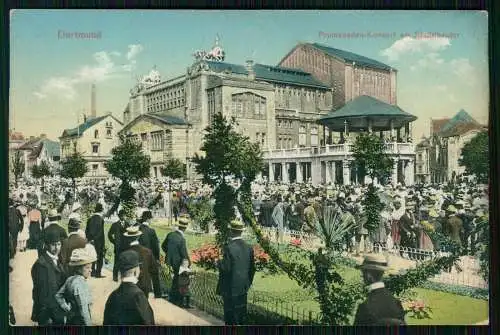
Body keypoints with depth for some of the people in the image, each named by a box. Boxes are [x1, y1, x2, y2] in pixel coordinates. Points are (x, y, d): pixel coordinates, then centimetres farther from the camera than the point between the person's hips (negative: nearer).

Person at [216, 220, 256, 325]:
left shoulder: (228, 247, -18)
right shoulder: (249, 248, 1)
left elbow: (226, 268, -20)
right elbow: (252, 269, 8)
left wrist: (219, 263, 0)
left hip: (230, 288, -6)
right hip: (243, 287, 6)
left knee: (230, 315, 4)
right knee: (241, 313, 16)